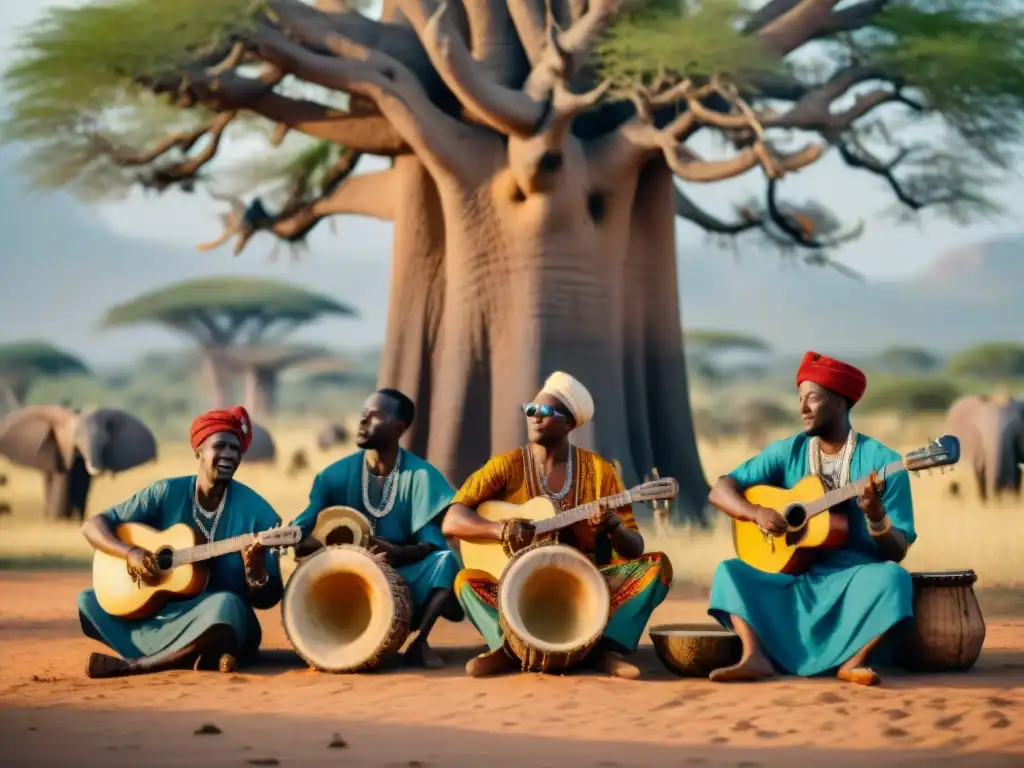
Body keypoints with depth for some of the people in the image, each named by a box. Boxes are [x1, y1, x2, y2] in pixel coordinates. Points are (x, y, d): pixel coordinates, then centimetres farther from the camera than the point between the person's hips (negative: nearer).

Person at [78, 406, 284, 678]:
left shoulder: (257, 513, -8)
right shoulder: (167, 493, -2)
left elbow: (267, 599, -5)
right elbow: (93, 525, 0)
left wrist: (255, 571, -27)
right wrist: (130, 552, -18)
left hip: (213, 623, -4)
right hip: (160, 613, 4)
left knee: (225, 605, -37)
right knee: (88, 602, -13)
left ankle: (134, 664, -24)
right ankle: (187, 655, -22)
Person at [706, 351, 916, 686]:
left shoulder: (882, 462, -5)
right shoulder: (787, 452, 5)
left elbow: (897, 552, -7)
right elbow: (720, 490, 2)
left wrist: (876, 516, -28)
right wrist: (757, 513, -17)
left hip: (856, 579, -4)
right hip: (796, 577, 4)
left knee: (892, 578, -35)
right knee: (730, 571, -18)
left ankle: (855, 661, -24)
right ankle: (756, 657, -34)